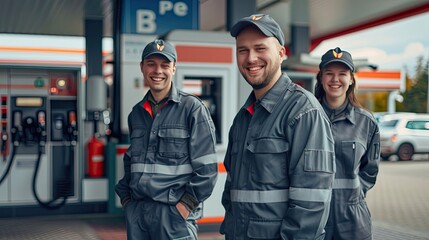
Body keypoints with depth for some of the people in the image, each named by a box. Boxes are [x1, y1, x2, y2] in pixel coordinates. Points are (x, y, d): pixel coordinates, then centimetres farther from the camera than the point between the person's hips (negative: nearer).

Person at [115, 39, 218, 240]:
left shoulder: (192, 108, -4)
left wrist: (185, 205, -11)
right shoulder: (136, 113, 12)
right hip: (136, 211, 5)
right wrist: (126, 198, 10)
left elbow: (206, 169, -8)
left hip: (174, 212, -5)